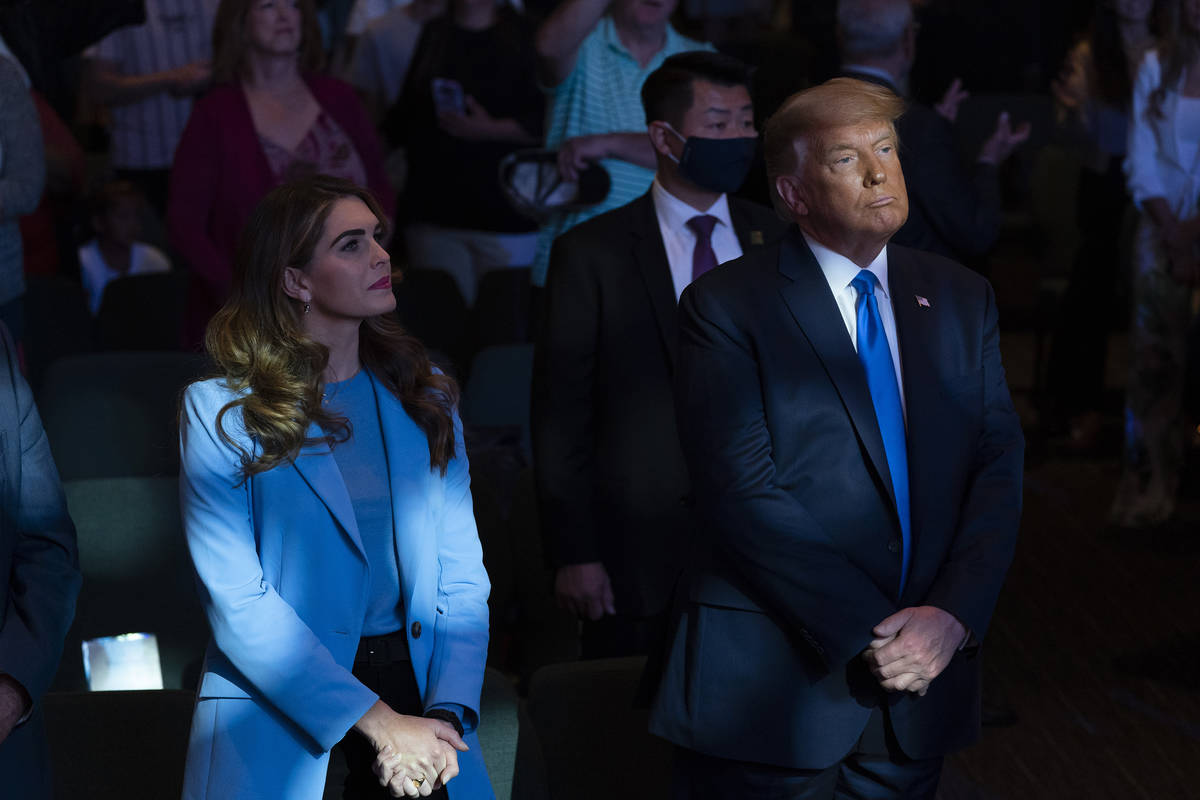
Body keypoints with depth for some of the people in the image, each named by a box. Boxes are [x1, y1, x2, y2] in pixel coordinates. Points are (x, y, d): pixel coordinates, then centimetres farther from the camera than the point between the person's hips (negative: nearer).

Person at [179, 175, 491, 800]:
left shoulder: (425, 395, 9)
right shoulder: (221, 411, -3)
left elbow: (462, 577, 5)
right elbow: (237, 601, -11)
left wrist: (447, 714, -11)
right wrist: (378, 723, -16)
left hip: (420, 689, 3)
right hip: (277, 716, -3)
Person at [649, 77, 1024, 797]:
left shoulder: (961, 299, 10)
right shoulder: (727, 307, -5)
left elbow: (1000, 467, 4)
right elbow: (744, 497, -13)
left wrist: (953, 614, -11)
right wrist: (869, 631, -16)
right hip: (772, 685, -4)